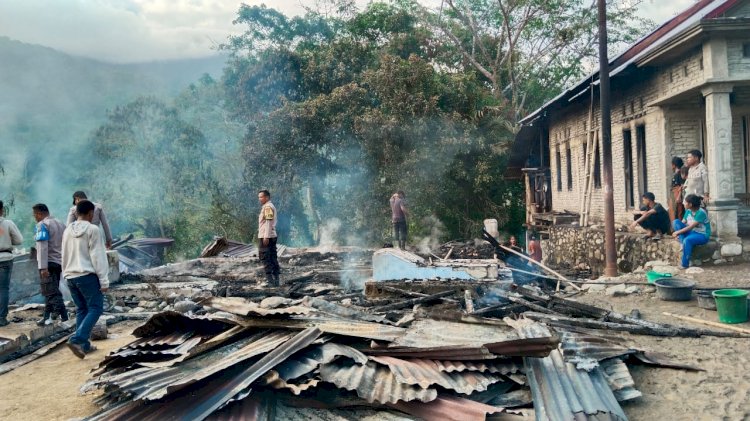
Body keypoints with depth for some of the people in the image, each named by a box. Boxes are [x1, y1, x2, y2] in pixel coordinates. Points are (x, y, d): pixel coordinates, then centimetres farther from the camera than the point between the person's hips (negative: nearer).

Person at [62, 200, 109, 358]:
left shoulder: (67, 231, 12)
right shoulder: (92, 229, -9)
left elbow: (65, 257, 19)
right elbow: (98, 256, -12)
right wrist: (104, 280, -11)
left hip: (70, 276, 7)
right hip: (87, 275, -7)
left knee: (81, 310, 14)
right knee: (95, 308, -2)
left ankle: (84, 345, 14)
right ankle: (76, 340, -16)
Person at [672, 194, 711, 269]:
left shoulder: (701, 213, -22)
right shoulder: (688, 211, 2)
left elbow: (691, 227, -24)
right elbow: (682, 223, 2)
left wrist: (678, 232, -21)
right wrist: (677, 233, -16)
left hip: (702, 235, -7)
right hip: (692, 232, 7)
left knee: (687, 240, -38)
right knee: (676, 221, -11)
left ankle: (685, 264, -27)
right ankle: (682, 243, -21)